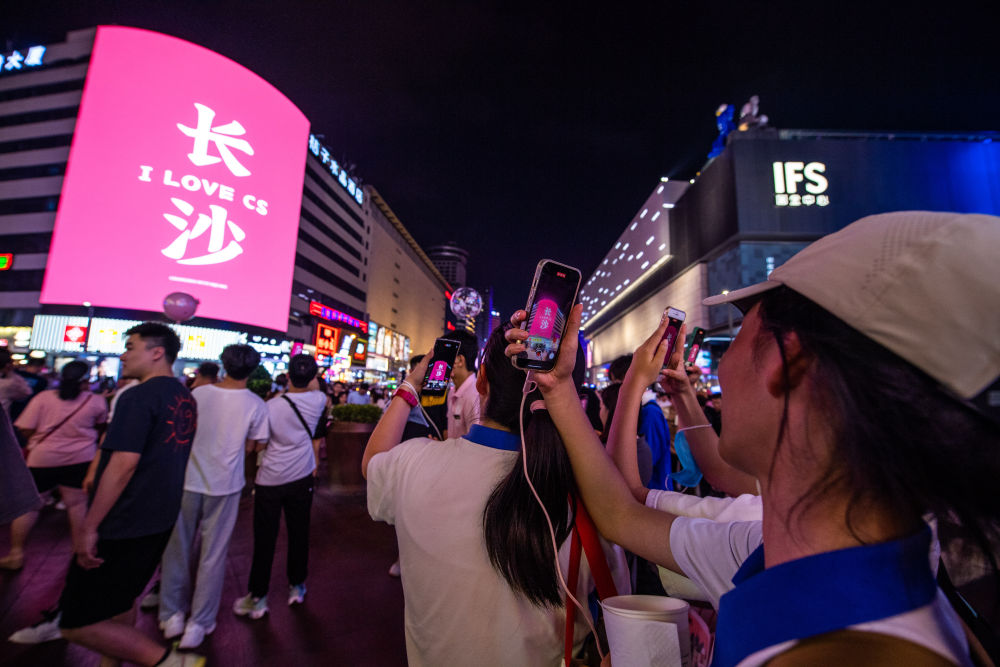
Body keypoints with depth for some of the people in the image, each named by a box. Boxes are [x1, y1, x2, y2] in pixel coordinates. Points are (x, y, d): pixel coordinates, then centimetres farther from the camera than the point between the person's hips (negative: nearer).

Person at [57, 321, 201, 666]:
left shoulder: (139, 396, -19)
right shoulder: (185, 398, 7)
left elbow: (123, 464, -23)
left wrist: (89, 527, -17)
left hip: (123, 525, -9)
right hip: (160, 521, 9)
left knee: (79, 623, 1)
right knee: (119, 602, 24)